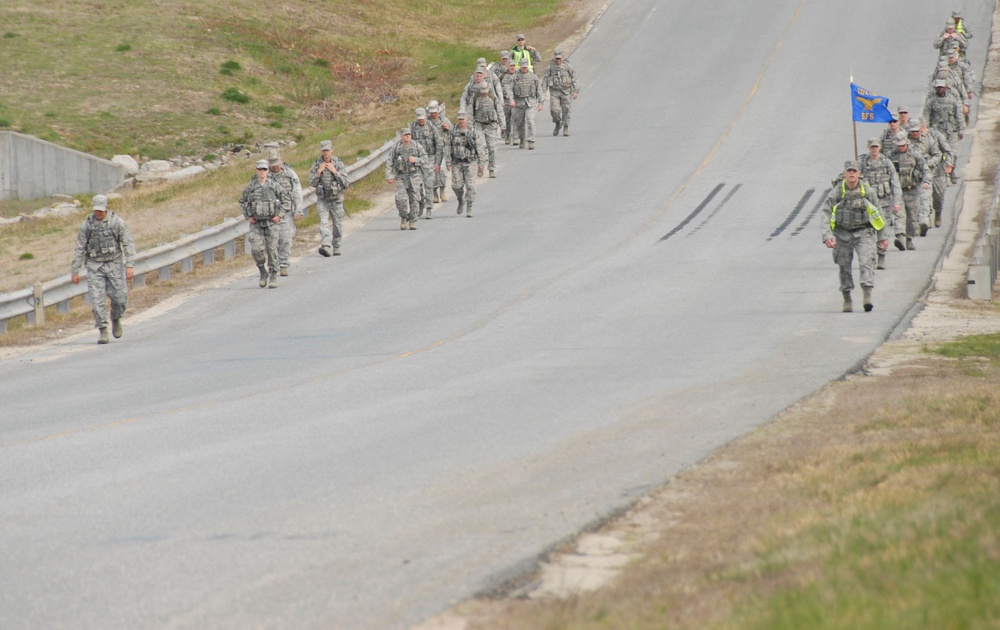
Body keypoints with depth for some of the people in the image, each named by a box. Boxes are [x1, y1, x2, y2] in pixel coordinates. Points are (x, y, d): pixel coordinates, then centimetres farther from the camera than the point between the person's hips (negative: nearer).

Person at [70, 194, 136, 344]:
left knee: (119, 297, -2)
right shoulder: (86, 225, -1)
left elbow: (128, 244, -7)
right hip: (95, 266, 1)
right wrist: (74, 271, 3)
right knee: (97, 299, -10)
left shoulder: (117, 222, -6)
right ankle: (103, 332, -5)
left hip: (114, 264, -1)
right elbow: (79, 249, 4)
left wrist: (130, 265, -17)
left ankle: (116, 319, 29)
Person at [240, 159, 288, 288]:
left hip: (271, 223, -1)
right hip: (256, 223, 1)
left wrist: (279, 215, -4)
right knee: (256, 249, -11)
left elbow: (287, 201, 5)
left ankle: (273, 277, 10)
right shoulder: (250, 186, 2)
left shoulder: (274, 185, -2)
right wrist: (247, 217, 5)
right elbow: (242, 202, 16)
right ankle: (262, 272, 10)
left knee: (272, 250, 0)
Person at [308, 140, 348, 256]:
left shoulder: (338, 163, -4)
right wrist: (319, 172, -15)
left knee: (338, 224, 7)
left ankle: (336, 247, 25)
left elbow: (345, 183, -8)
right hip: (322, 199, 0)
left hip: (336, 199, 0)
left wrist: (334, 171, -17)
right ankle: (326, 246, -29)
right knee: (324, 222, -16)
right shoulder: (316, 164, -2)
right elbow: (312, 183, -2)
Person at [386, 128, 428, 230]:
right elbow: (389, 162, -1)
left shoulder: (417, 146, -1)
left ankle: (412, 221, 14)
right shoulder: (396, 147, -3)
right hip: (401, 177, -1)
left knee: (414, 199, 0)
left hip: (414, 176, 1)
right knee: (401, 199, -13)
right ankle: (403, 218, 10)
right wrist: (389, 175, -10)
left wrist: (416, 160, -15)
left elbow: (425, 158, 4)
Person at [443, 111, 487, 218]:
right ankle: (461, 201, 30)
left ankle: (469, 208, 0)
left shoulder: (473, 132, -4)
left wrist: (481, 163, -4)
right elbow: (447, 147, 5)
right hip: (456, 163, 2)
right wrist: (448, 162, 0)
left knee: (470, 185, -8)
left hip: (469, 162, -2)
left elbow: (480, 148, -1)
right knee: (457, 185, 0)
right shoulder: (453, 131, 1)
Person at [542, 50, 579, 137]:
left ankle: (566, 129, 10)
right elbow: (545, 80, 3)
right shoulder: (550, 67, 0)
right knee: (554, 110, -10)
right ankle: (558, 124, 17)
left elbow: (574, 79, -2)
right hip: (554, 92, 1)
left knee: (565, 110, -1)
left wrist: (575, 91, -9)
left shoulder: (567, 66, -4)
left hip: (565, 91, -1)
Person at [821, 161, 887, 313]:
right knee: (845, 267, 7)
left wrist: (881, 237, 15)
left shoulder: (868, 192, -2)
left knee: (866, 263, -17)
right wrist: (827, 236, -19)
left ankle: (868, 297, -26)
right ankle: (847, 299, 21)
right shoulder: (836, 193, -5)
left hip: (864, 233, -1)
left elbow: (878, 215, 10)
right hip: (843, 234, 1)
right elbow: (826, 214, -6)